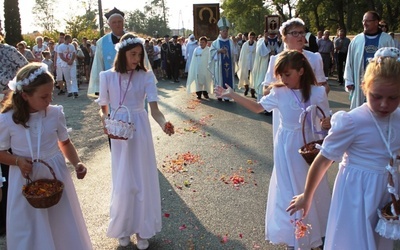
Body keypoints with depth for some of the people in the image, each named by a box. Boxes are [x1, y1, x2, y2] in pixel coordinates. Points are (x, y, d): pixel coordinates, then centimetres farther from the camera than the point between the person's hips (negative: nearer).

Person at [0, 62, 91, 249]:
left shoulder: (56, 113, -9)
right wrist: (18, 161, -18)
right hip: (25, 180, -1)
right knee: (28, 232, 13)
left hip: (55, 176, 1)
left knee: (63, 226, 15)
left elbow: (65, 143, 5)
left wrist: (77, 163, -10)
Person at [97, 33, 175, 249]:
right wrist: (106, 124, -19)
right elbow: (103, 109, 2)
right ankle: (123, 228, 31)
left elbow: (154, 109, -15)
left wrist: (164, 124, -35)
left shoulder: (146, 76, -8)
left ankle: (142, 229, 27)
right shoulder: (107, 76, -5)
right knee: (123, 183, 9)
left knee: (143, 180, 9)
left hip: (140, 131, 0)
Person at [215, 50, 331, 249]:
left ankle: (316, 230, 40)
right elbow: (258, 107, 6)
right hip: (287, 147, 0)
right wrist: (231, 94, 4)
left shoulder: (318, 92, -12)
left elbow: (327, 119, 0)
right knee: (290, 190, 12)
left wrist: (326, 124, -23)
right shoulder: (279, 93, -9)